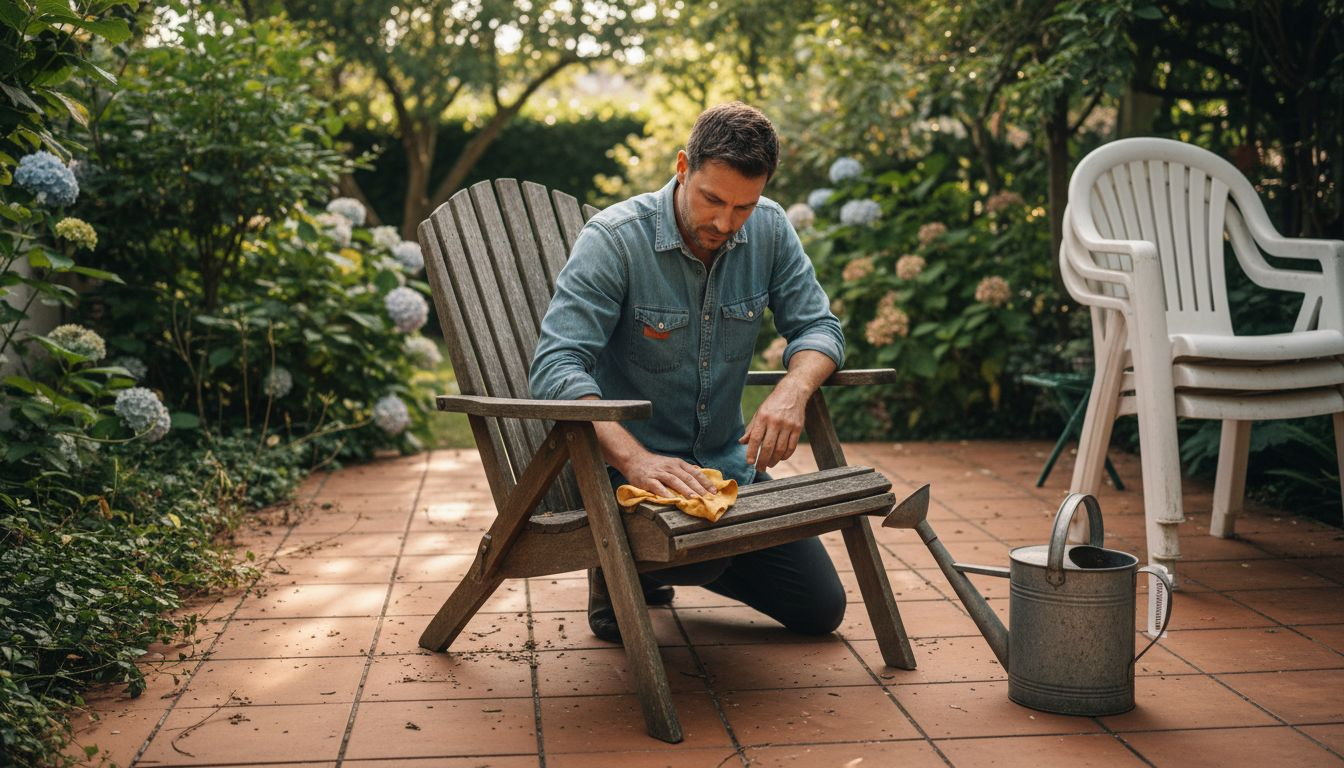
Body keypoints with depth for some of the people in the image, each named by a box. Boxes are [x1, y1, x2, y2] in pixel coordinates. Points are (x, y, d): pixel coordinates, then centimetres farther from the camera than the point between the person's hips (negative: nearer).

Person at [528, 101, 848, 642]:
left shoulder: (769, 229, -5)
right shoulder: (614, 239, -21)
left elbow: (817, 326, -1)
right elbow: (555, 367, -28)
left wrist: (792, 391, -26)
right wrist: (636, 459, -42)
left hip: (728, 463, 6)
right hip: (628, 467, -6)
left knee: (820, 608, 9)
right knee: (703, 555, -35)